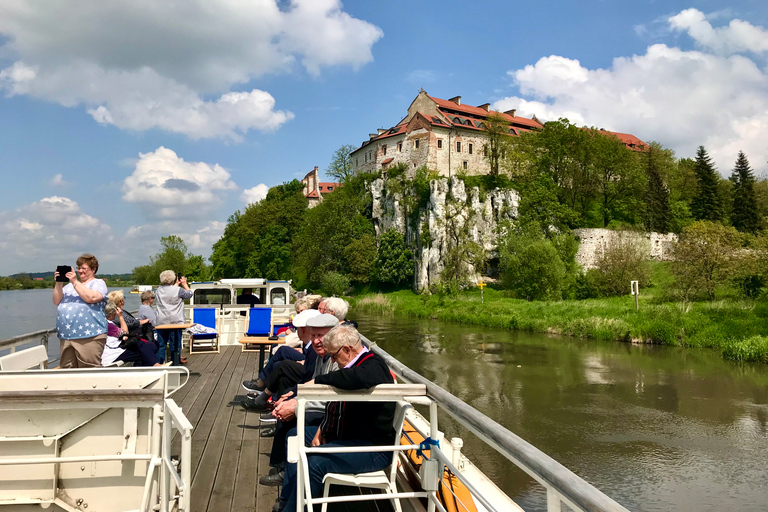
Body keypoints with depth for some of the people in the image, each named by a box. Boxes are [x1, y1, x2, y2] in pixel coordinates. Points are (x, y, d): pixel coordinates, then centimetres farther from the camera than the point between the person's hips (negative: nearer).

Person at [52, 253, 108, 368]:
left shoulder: (98, 283, 6)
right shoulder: (70, 285, 24)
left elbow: (91, 298, -13)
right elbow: (57, 302, 14)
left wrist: (75, 282, -10)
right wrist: (58, 284, 3)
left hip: (89, 337, -6)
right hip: (65, 337, 6)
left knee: (88, 372, -7)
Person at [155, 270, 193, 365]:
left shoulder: (158, 290, 6)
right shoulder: (178, 290, -10)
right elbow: (189, 294, 6)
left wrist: (176, 285, 29)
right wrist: (184, 284, 20)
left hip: (161, 322, 4)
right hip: (174, 321, -4)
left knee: (161, 343, 10)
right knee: (175, 343, 3)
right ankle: (175, 362, 8)